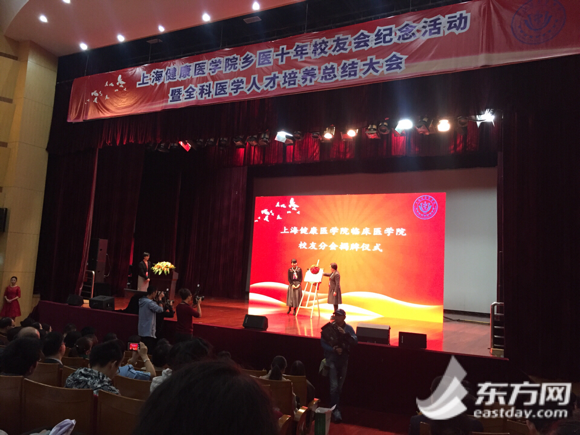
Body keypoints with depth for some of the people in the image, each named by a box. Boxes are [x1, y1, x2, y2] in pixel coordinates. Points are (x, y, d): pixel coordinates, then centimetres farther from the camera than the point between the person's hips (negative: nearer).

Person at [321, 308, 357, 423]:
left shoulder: (348, 328, 0)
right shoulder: (328, 328, -8)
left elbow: (355, 341, -10)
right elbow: (323, 343, -7)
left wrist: (345, 334, -23)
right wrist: (333, 349, -20)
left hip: (343, 359, 3)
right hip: (331, 359, -3)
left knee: (340, 386, 13)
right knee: (334, 386, -13)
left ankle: (334, 407, 30)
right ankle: (335, 410, -5)